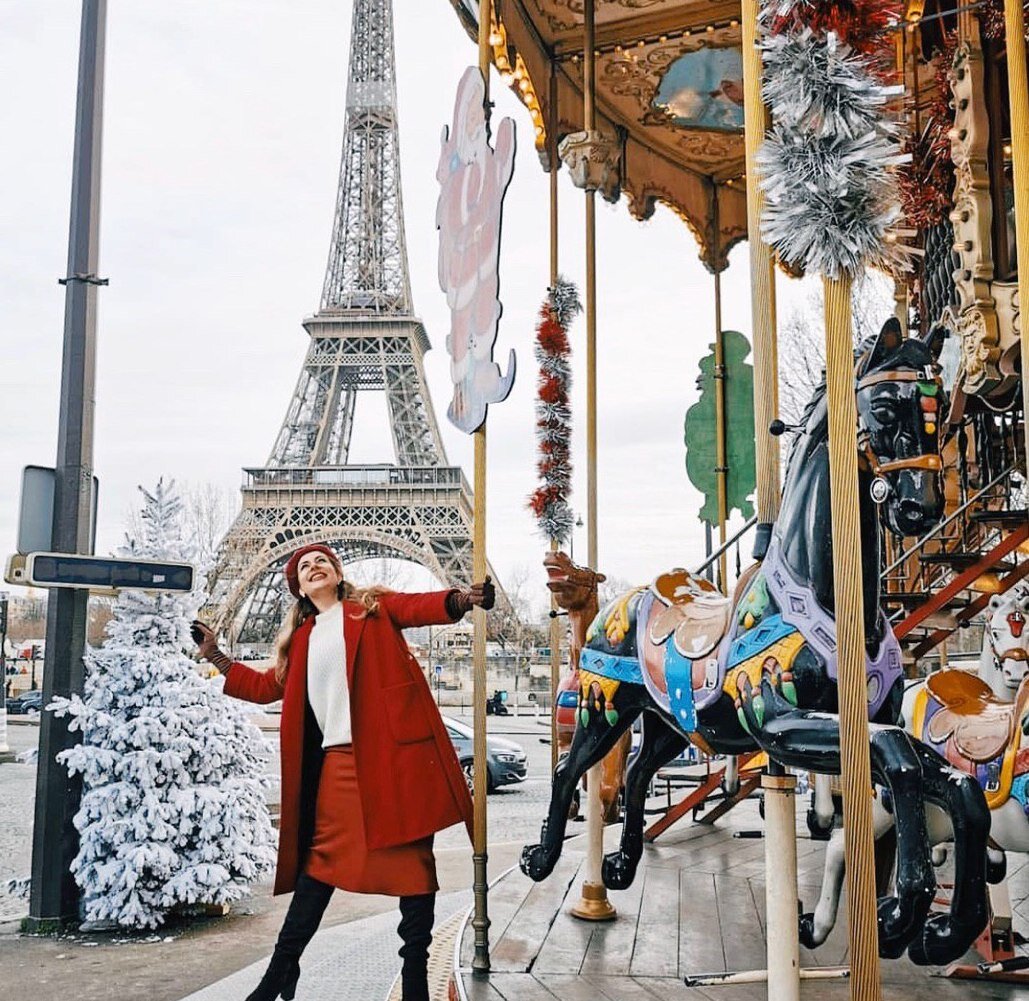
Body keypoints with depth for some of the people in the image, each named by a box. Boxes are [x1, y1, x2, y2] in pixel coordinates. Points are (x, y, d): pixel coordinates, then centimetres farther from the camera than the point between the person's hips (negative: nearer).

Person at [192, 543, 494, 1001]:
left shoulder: (372, 606, 10)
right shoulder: (301, 639, 21)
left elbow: (420, 606, -7)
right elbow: (268, 686, 28)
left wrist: (463, 598, -28)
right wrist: (216, 657, 28)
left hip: (394, 749, -3)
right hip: (338, 759, 3)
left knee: (411, 854, -1)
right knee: (321, 857, 8)